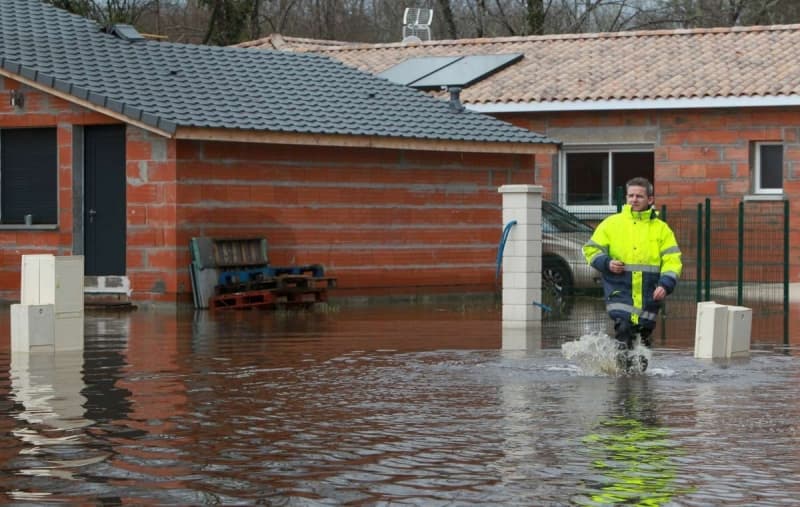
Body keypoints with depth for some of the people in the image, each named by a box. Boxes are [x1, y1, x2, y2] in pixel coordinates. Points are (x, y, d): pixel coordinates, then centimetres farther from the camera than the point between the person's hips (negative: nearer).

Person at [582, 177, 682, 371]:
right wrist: (606, 263, -8)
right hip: (619, 288, -2)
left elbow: (673, 260, 3)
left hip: (648, 292, 2)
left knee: (644, 331, 8)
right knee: (623, 327, -20)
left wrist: (665, 285, -12)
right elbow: (591, 249, 12)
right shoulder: (612, 223, 7)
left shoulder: (661, 228, 8)